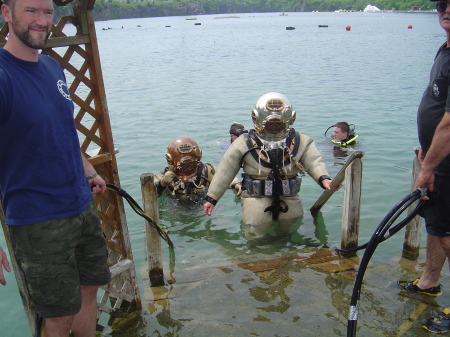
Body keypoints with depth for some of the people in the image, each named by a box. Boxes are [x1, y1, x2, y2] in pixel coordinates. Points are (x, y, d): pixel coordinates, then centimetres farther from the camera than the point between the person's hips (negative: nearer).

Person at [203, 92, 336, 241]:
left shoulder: (300, 142, -1)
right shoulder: (244, 144, -7)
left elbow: (314, 162, -10)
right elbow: (225, 171, -3)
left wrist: (323, 178, -34)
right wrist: (211, 198, -1)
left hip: (289, 203, 3)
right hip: (256, 203, -2)